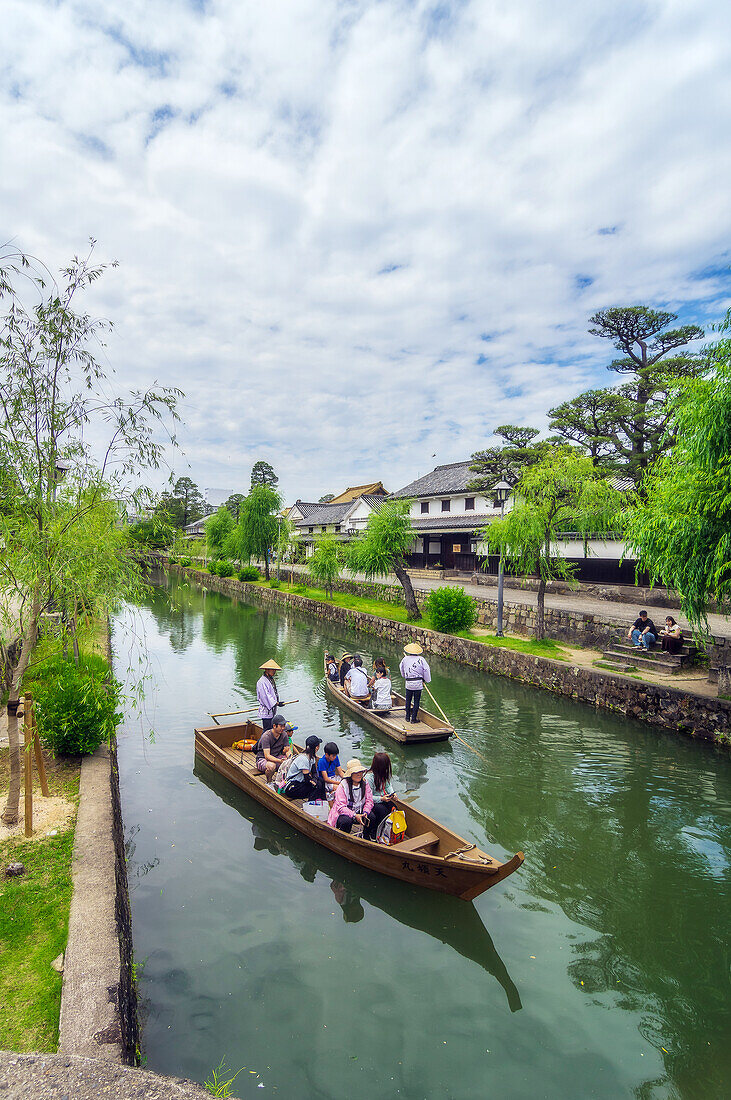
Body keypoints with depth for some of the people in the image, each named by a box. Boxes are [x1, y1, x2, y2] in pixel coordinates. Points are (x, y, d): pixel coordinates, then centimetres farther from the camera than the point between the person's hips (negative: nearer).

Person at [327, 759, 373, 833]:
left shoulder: (365, 783, 0)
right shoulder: (342, 786, -16)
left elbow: (369, 800, -1)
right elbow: (341, 807, -20)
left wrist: (365, 812, -21)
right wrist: (354, 815, -30)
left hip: (359, 812, 4)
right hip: (342, 814, -4)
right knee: (347, 821, -35)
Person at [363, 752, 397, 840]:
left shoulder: (384, 773, -1)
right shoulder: (369, 777, -23)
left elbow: (388, 785, 15)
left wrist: (392, 793, -5)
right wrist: (381, 799, -26)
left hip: (383, 799, 7)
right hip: (371, 803, -7)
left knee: (393, 807, -20)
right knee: (382, 810, -31)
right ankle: (373, 834, -14)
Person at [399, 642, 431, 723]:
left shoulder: (405, 659, 3)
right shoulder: (421, 659, -6)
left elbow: (401, 668, 19)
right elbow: (426, 670, -6)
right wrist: (427, 680, 7)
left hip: (408, 683, 2)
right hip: (418, 683, -2)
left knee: (408, 700, 15)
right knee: (416, 701, 5)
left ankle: (408, 717, 23)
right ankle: (414, 718, 9)